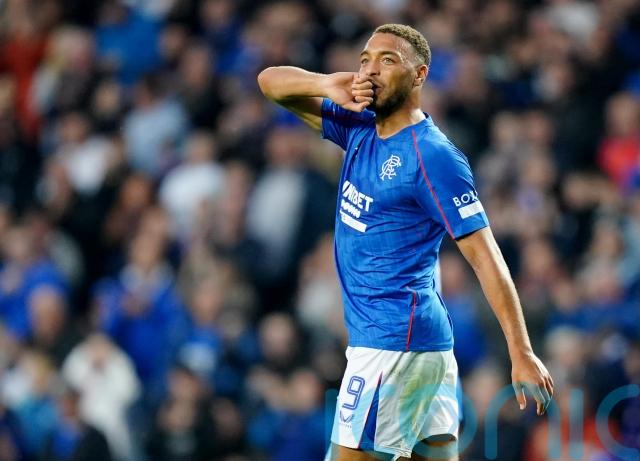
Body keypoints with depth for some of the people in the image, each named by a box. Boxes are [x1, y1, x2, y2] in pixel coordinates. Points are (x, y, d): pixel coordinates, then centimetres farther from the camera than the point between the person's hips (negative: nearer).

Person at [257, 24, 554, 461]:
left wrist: (522, 354, -19)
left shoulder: (433, 155, -13)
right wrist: (327, 85, -10)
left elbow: (485, 256, -15)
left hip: (393, 342, -8)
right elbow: (271, 81, 13)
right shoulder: (360, 129, 10)